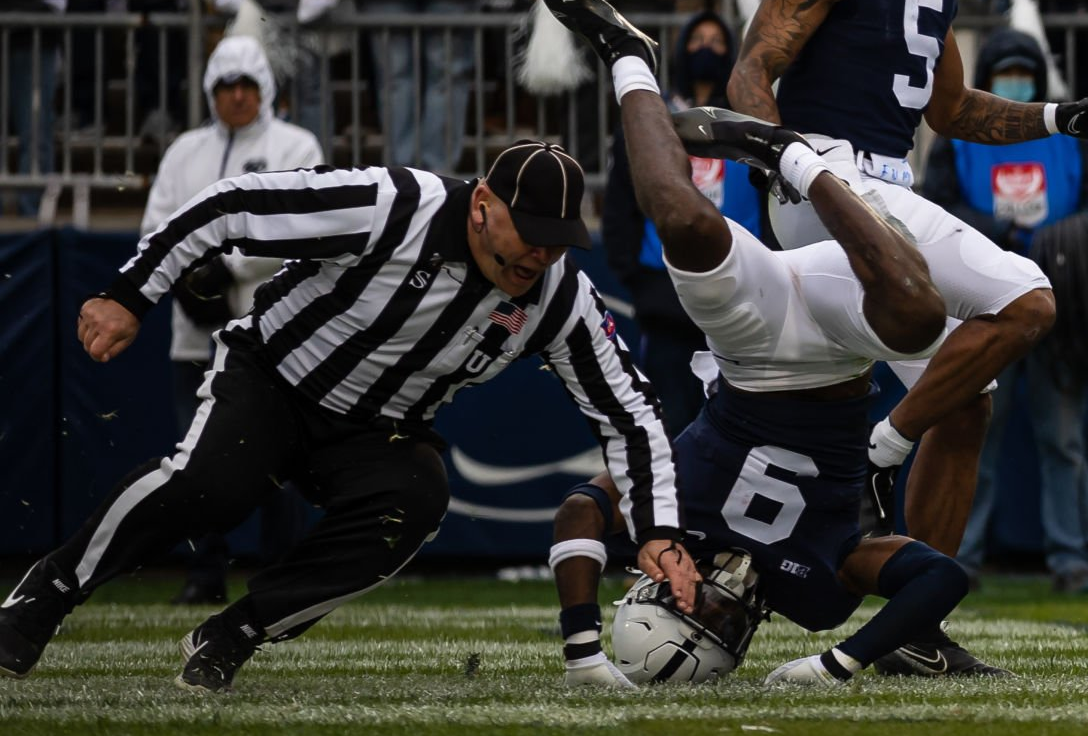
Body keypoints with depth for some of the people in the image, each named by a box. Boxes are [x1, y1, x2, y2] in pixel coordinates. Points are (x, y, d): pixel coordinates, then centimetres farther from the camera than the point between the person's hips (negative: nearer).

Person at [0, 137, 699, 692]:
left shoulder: (562, 298, -13)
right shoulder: (392, 208, -28)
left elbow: (632, 415, -4)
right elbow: (231, 206, -20)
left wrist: (658, 533, -15)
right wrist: (129, 298, -18)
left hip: (375, 431, 4)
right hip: (271, 375, -4)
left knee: (417, 501, -29)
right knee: (209, 484, -32)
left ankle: (232, 636, -15)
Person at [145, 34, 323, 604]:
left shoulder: (295, 148, 3)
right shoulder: (184, 152, 17)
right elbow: (155, 229, 10)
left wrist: (226, 268, -15)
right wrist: (190, 278, -9)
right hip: (197, 334, 4)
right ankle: (205, 574, 10)